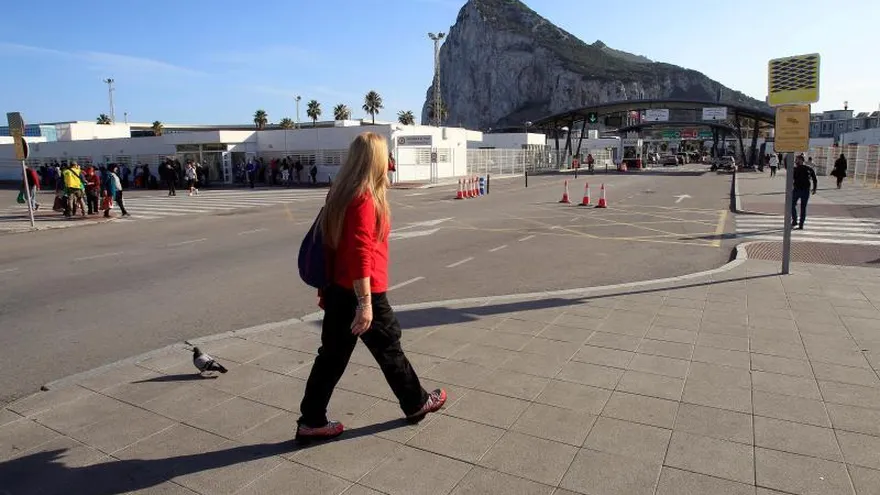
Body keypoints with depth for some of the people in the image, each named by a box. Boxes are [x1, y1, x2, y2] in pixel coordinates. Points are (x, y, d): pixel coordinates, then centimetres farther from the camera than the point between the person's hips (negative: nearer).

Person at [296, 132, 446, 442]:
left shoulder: (340, 193, 7)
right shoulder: (366, 199, -19)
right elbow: (360, 255, -25)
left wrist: (326, 289, 21)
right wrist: (365, 303, -24)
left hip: (337, 290, 8)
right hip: (362, 292, -8)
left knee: (332, 355, 14)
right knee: (389, 349, 11)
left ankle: (311, 422, 21)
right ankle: (416, 403, 32)